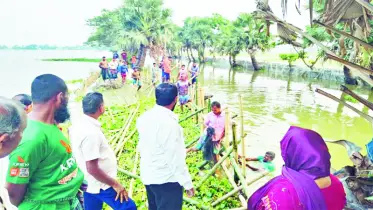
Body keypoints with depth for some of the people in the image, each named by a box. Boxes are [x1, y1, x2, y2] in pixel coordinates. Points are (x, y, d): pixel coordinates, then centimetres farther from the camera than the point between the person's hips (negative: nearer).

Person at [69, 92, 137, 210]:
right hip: (100, 184, -9)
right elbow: (92, 169, -28)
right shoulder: (91, 132, -29)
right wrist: (115, 184, -19)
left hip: (90, 183, 9)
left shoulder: (78, 124, 0)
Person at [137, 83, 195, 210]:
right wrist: (187, 183, -15)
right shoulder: (169, 122, -26)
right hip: (166, 179, -8)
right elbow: (175, 158, -23)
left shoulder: (144, 117, 0)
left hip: (148, 176, 8)